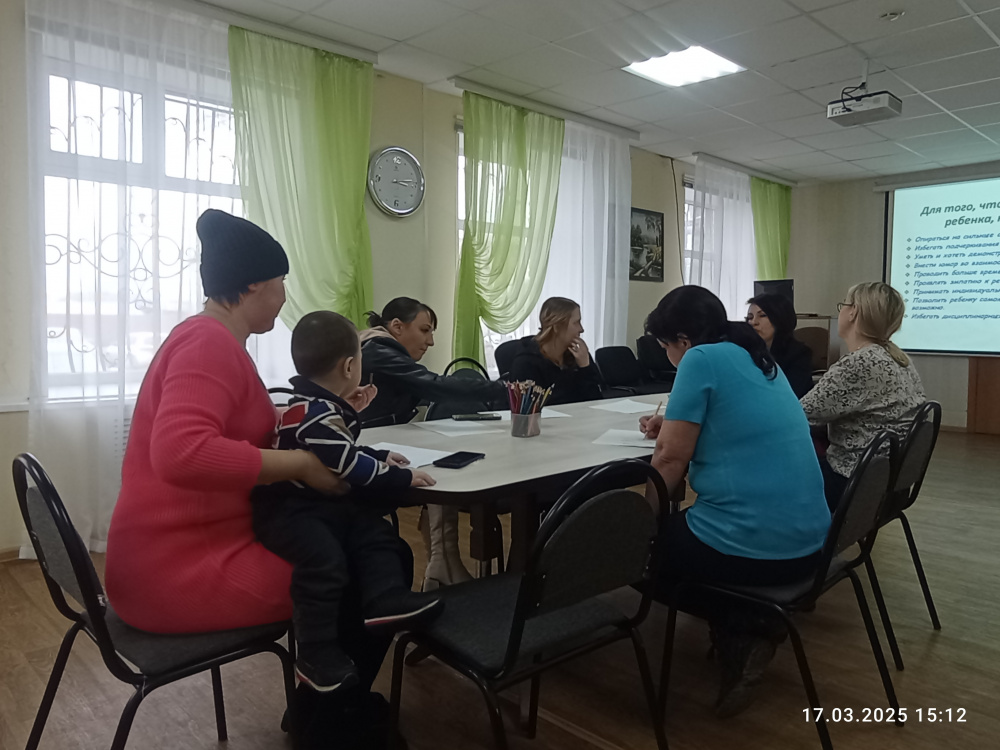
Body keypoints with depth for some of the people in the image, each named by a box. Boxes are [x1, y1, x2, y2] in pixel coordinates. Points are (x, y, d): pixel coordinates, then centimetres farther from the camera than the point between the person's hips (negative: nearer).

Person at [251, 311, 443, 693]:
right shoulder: (313, 414, -23)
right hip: (288, 510, -11)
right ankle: (318, 657, -19)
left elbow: (346, 454, 26)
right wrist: (402, 477, -20)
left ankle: (387, 598, -6)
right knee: (325, 557, -29)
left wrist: (380, 457, 17)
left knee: (375, 531, 6)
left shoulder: (325, 408, 11)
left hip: (321, 504, 11)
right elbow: (351, 467, -27)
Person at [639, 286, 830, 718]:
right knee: (675, 528, 33)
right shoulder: (760, 360, 14)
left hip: (748, 546, -9)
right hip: (807, 544, 9)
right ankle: (753, 624, 13)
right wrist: (673, 426, 19)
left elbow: (671, 458, -11)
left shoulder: (701, 359, -11)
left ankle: (740, 631, 4)